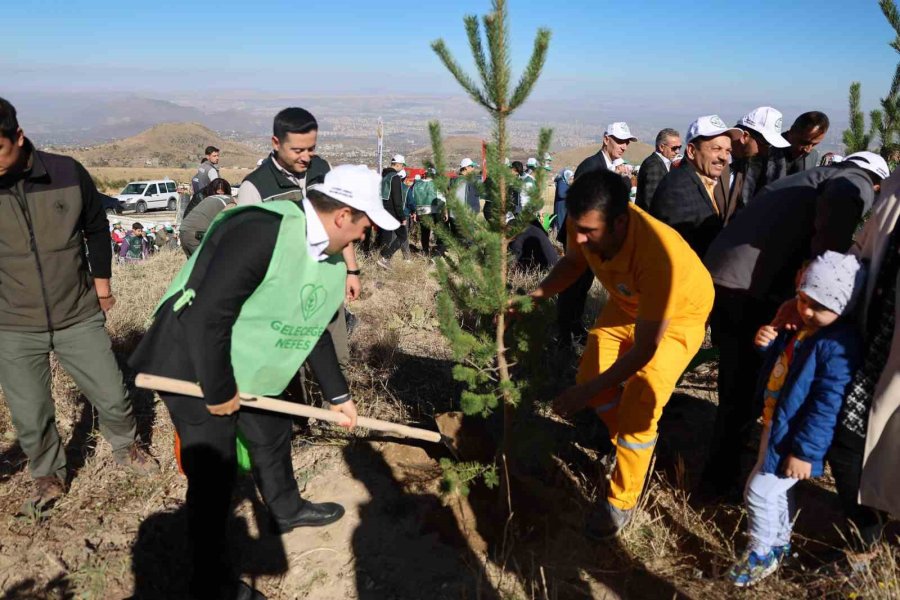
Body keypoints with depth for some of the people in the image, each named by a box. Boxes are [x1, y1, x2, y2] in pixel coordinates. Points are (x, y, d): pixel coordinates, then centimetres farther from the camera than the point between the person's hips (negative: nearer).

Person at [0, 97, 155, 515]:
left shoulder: (67, 172, -11)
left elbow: (96, 228, 6)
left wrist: (101, 280, 10)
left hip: (79, 318, 0)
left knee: (113, 398, 12)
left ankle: (125, 448, 41)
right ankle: (48, 477, 37)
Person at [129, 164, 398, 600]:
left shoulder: (332, 257, 0)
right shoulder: (261, 232, -31)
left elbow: (314, 330, 12)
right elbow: (206, 317, -32)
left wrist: (338, 395, 15)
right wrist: (219, 392, -21)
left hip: (251, 366, 9)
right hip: (195, 365, -8)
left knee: (273, 437, 22)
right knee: (214, 471, 0)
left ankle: (286, 509, 50)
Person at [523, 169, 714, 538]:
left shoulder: (657, 254, -44)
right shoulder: (586, 222, -27)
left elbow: (645, 348, -33)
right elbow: (573, 262, -2)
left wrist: (585, 393, -32)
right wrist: (536, 295, -18)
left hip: (678, 316, -6)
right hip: (628, 303, 6)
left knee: (637, 409, -11)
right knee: (591, 377, 4)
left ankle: (621, 503, 14)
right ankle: (629, 445, 35)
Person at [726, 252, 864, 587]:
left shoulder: (838, 346, -25)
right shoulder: (798, 326, 2)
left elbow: (827, 407, -25)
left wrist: (805, 451, -23)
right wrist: (767, 344, -6)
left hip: (794, 434, -9)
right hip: (775, 423, 9)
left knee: (759, 492, -1)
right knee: (775, 489, 24)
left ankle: (761, 556, 21)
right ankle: (780, 543, 46)